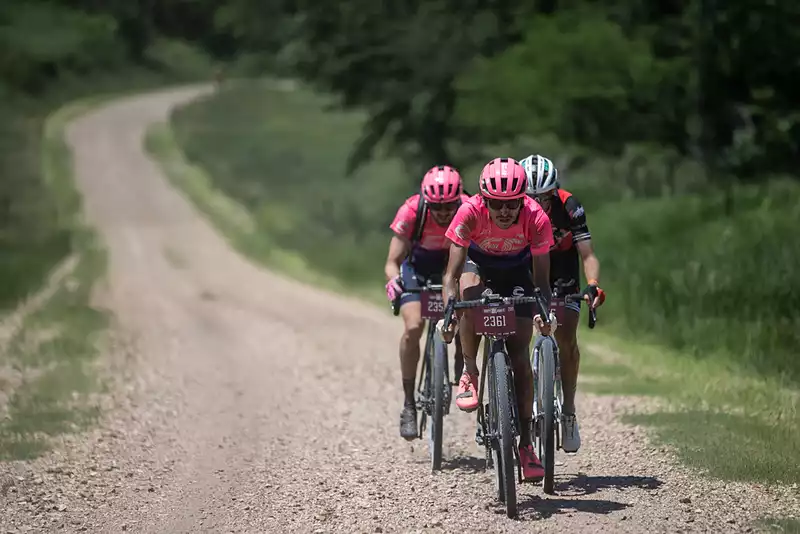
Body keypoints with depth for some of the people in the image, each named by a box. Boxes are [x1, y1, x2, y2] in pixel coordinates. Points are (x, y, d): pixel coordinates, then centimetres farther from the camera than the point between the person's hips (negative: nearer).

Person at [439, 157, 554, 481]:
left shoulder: (536, 219, -31)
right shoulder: (470, 212, -33)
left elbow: (541, 279, -25)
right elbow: (452, 274, -31)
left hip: (516, 274, 0)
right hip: (478, 264, 0)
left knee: (519, 356, -10)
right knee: (469, 293, -37)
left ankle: (525, 443, -3)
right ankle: (470, 372, -16)